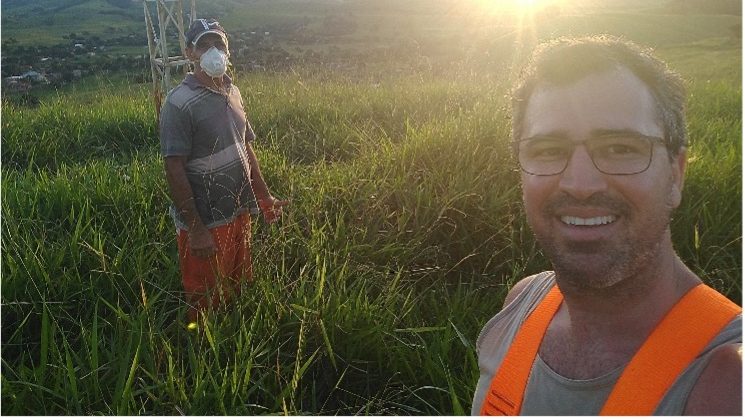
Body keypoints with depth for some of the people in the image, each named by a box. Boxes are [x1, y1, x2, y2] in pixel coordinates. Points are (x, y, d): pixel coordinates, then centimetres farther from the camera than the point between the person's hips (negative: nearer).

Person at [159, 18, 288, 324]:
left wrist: (264, 196, 13)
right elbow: (174, 169, -19)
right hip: (205, 222, -7)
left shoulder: (233, 93, 5)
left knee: (237, 291, 22)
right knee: (207, 304, 10)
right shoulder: (179, 103, -17)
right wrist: (196, 229, -21)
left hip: (238, 214, 7)